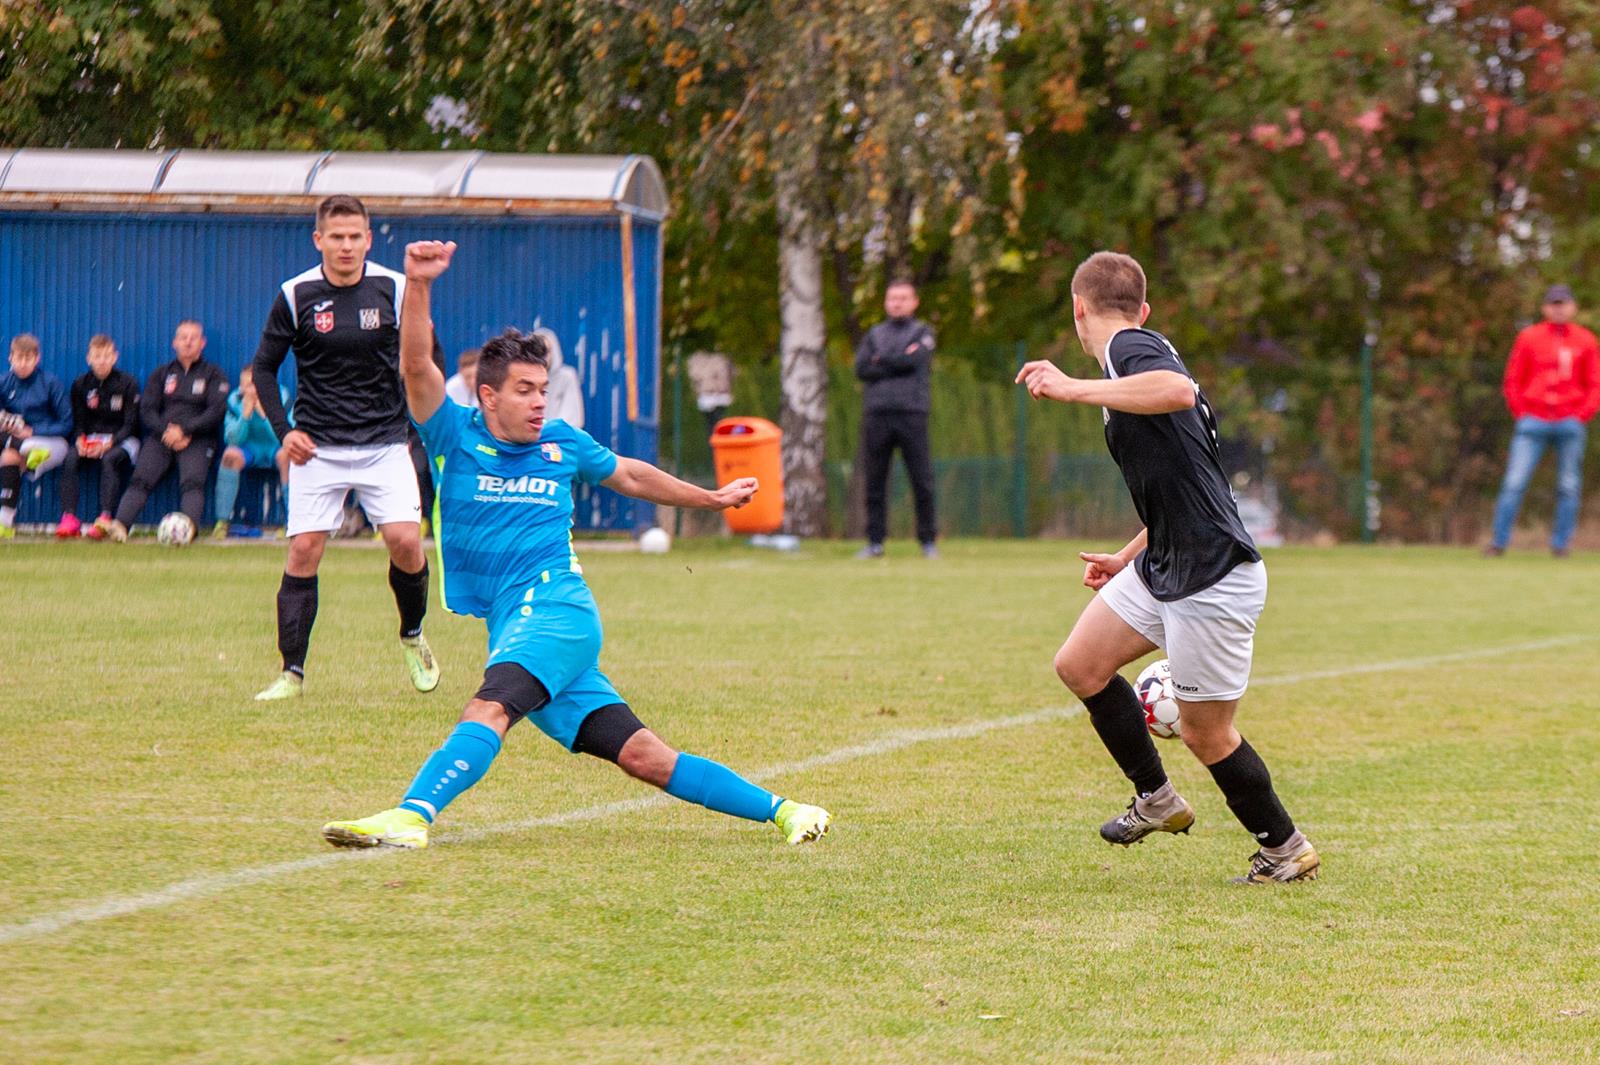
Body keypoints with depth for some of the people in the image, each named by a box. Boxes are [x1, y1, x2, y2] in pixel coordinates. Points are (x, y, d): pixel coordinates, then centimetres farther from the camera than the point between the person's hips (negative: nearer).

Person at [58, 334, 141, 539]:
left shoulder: (127, 384, -5)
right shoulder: (81, 384, 6)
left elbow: (130, 424, -8)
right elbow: (78, 422, 7)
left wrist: (109, 443, -24)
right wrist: (80, 440, -16)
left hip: (121, 440, -3)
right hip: (91, 438, 3)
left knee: (110, 459, -36)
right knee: (71, 458, -28)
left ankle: (105, 519, -44)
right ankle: (69, 518, -34)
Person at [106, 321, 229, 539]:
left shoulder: (213, 374, 15)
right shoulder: (161, 374, 23)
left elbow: (216, 411, 1)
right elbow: (147, 410, 12)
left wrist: (184, 430, -12)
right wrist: (167, 431, -8)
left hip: (197, 438, -2)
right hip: (161, 437, 2)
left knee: (192, 481, -29)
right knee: (141, 478, -22)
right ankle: (120, 524, -40)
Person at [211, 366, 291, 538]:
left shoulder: (281, 398, -15)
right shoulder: (235, 401, -10)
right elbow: (233, 439, -15)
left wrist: (265, 415, -32)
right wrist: (245, 414, -29)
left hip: (274, 448, -1)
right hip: (249, 449, 1)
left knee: (285, 454, -36)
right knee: (231, 454, -32)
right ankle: (223, 521, -27)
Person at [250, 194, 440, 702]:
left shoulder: (394, 289, -3)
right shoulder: (296, 295, -4)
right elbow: (264, 367, 6)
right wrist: (283, 429, -6)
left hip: (384, 441, 0)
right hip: (317, 446, 0)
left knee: (405, 541, -13)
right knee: (303, 552, -7)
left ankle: (413, 638, 14)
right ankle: (292, 673, -1)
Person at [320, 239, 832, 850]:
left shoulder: (561, 445, 12)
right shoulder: (457, 438, 7)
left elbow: (630, 477, 31)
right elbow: (416, 366, -8)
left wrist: (712, 499, 43)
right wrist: (418, 286, -23)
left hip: (556, 606, -1)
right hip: (513, 629, 1)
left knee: (489, 708, -29)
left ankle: (409, 819, -45)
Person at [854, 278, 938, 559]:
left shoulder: (922, 332, 12)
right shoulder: (874, 334, 19)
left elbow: (913, 360, -7)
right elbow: (861, 369, 4)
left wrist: (881, 360, 3)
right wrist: (898, 363, -3)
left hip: (911, 412, -3)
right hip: (876, 414, 3)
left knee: (922, 481, -5)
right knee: (875, 480, 2)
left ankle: (928, 540, 2)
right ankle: (875, 541, 8)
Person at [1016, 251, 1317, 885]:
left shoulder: (1129, 348, -12)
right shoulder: (1137, 350, 16)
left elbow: (1180, 389, -38)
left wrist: (1073, 390, -32)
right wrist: (1128, 559, 33)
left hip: (1212, 581, -9)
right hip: (1162, 570, 9)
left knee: (1205, 735, 2)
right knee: (1079, 666, 10)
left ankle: (1286, 849, 19)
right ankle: (1156, 800, 23)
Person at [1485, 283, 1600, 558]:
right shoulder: (1529, 337, 6)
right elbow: (1513, 380, 7)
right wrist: (1521, 413, -2)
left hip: (1571, 423, 1)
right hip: (1533, 422, -1)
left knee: (1568, 487, 1)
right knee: (1514, 482, -8)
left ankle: (1561, 543, 8)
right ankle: (1499, 541, -5)